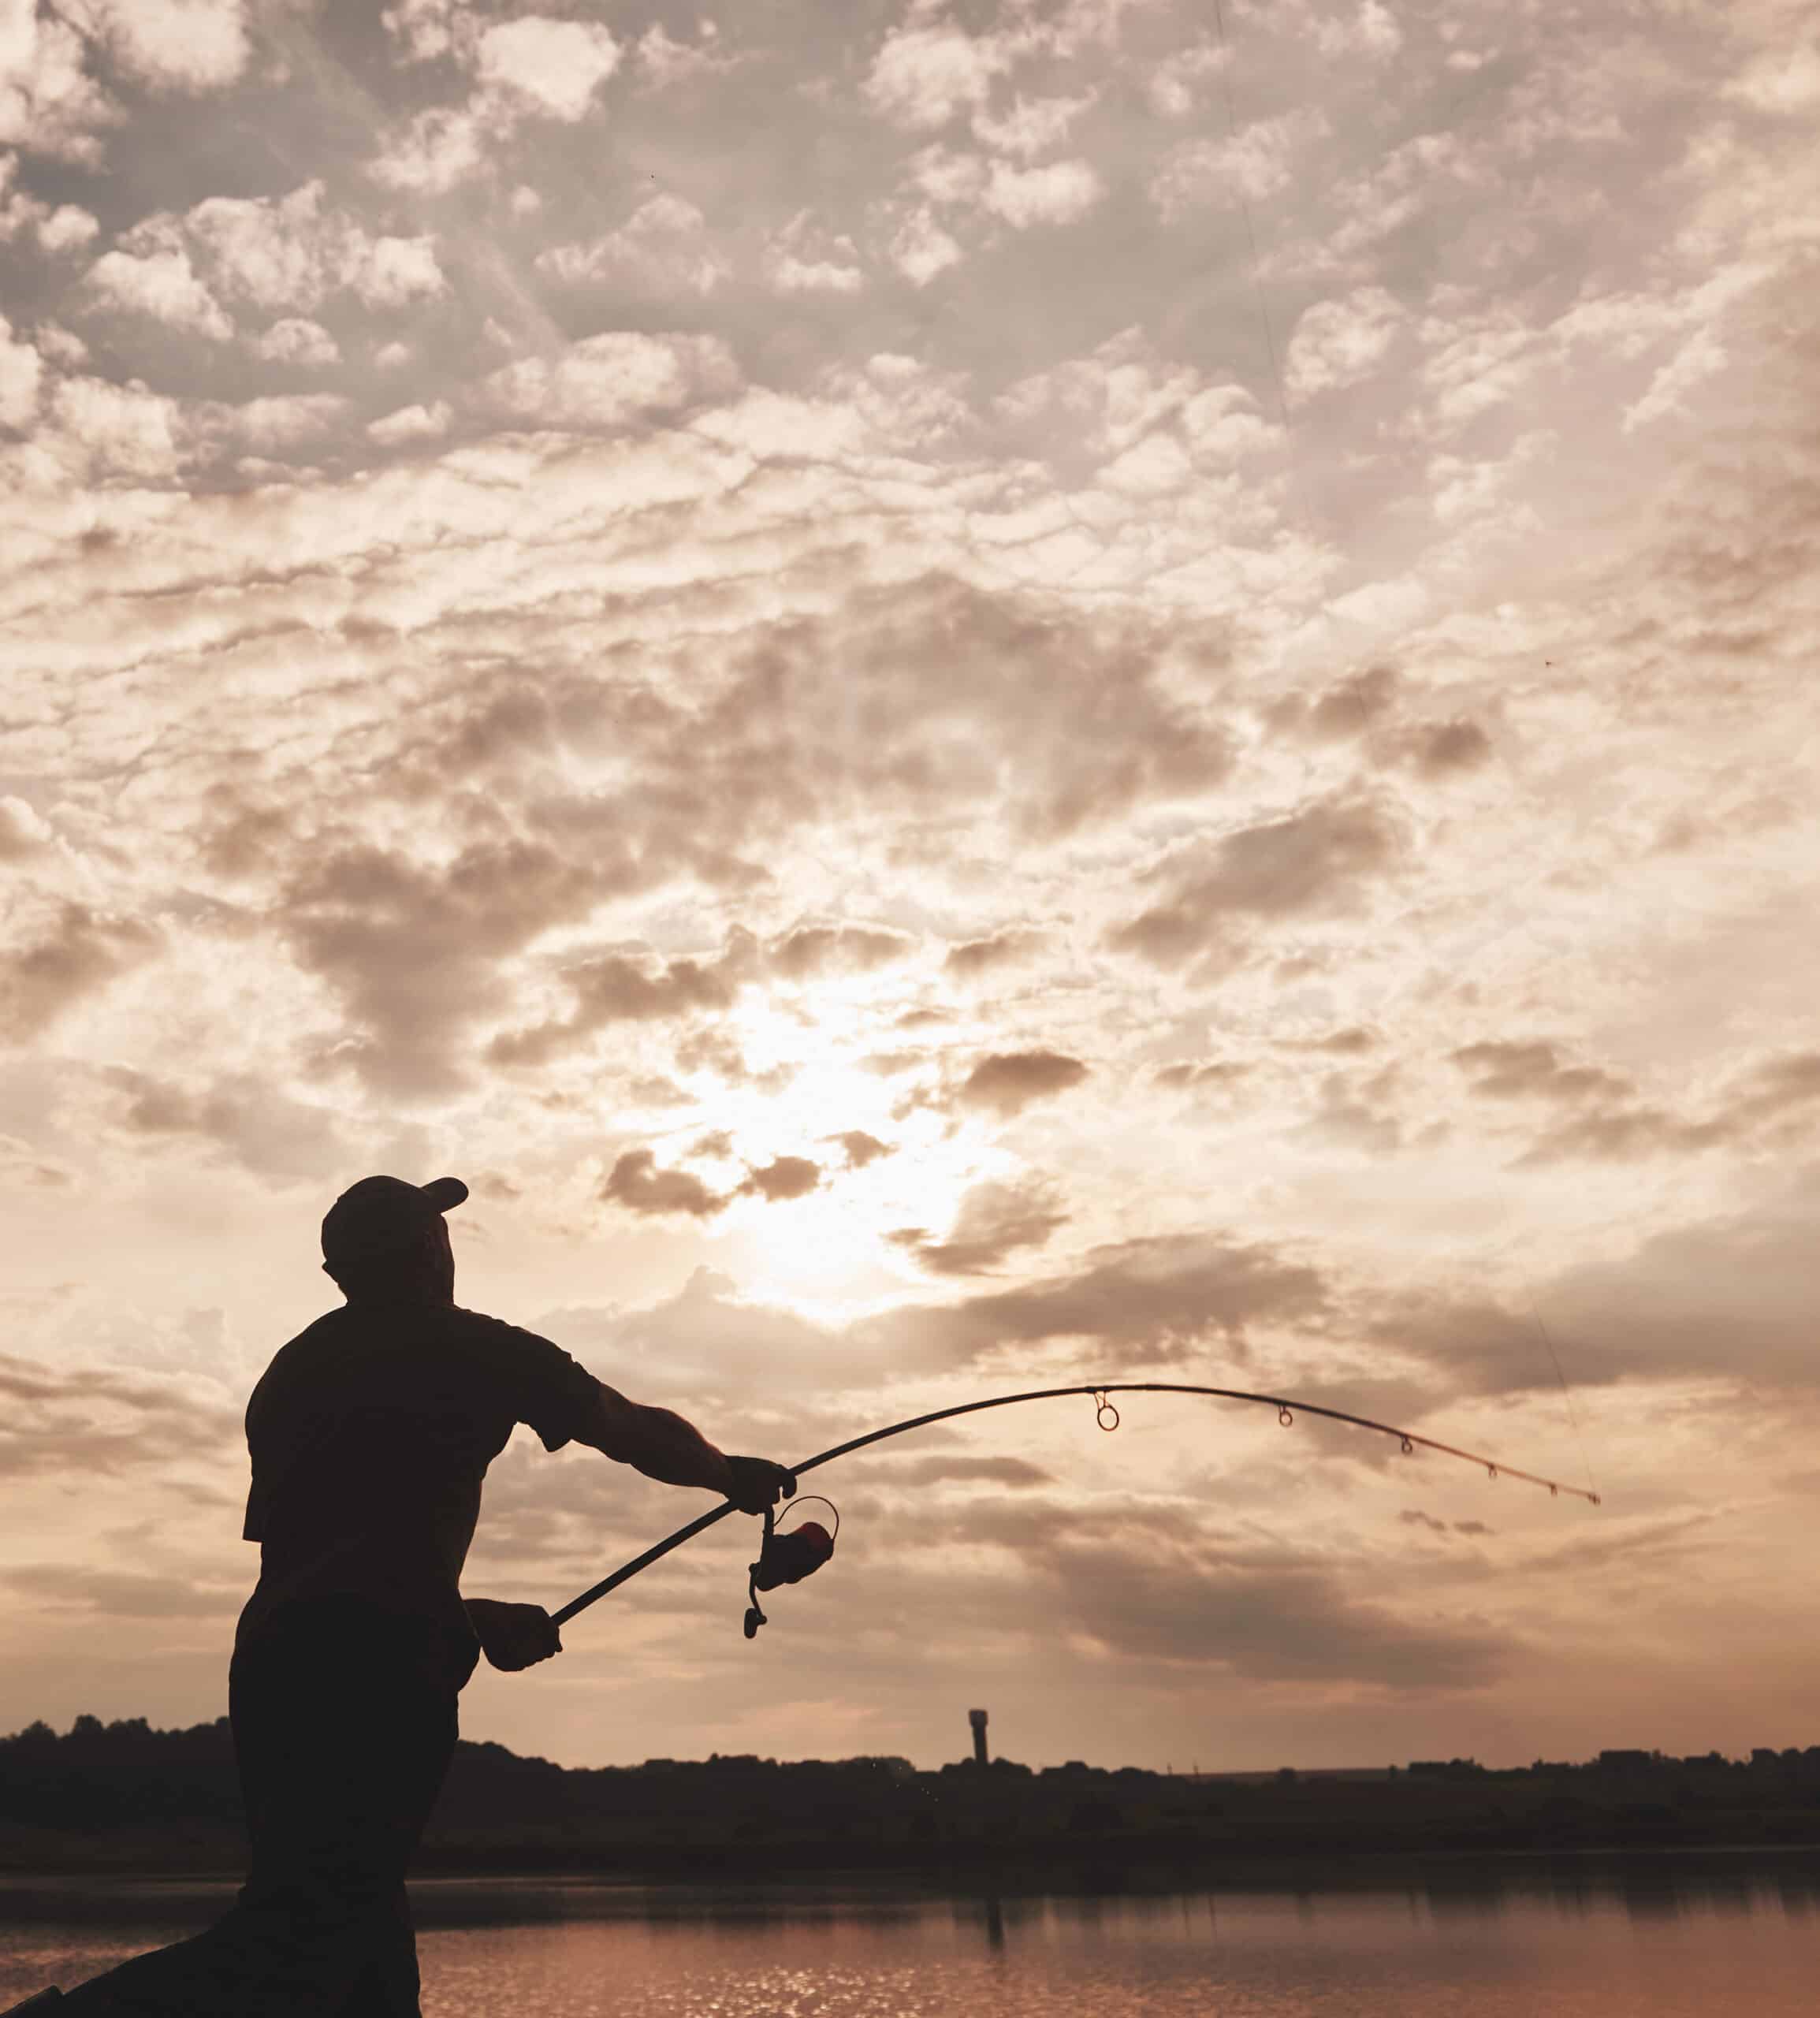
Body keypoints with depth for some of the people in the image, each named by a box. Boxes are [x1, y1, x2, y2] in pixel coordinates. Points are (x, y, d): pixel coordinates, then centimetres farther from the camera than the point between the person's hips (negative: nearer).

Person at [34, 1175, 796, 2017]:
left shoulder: (289, 1371, 23)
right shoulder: (470, 1348, 6)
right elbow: (639, 1434, 14)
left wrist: (469, 1618, 33)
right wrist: (733, 1475, 33)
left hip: (268, 1659, 7)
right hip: (380, 1670, -7)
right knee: (303, 1942, -13)